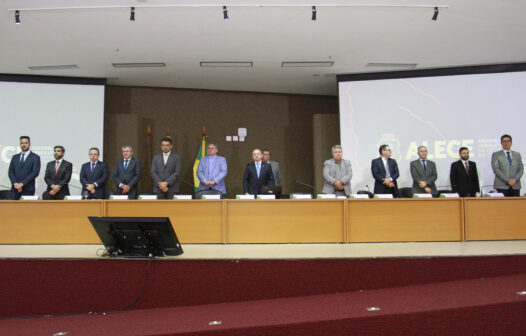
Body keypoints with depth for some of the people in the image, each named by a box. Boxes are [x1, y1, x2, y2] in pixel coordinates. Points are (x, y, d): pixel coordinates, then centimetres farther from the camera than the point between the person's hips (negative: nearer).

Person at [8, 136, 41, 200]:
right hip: (15, 189, 4)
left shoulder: (35, 157, 2)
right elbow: (10, 172, 9)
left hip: (28, 190, -4)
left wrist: (22, 183, -14)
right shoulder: (15, 157, 16)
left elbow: (35, 172, -8)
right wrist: (15, 183, -8)